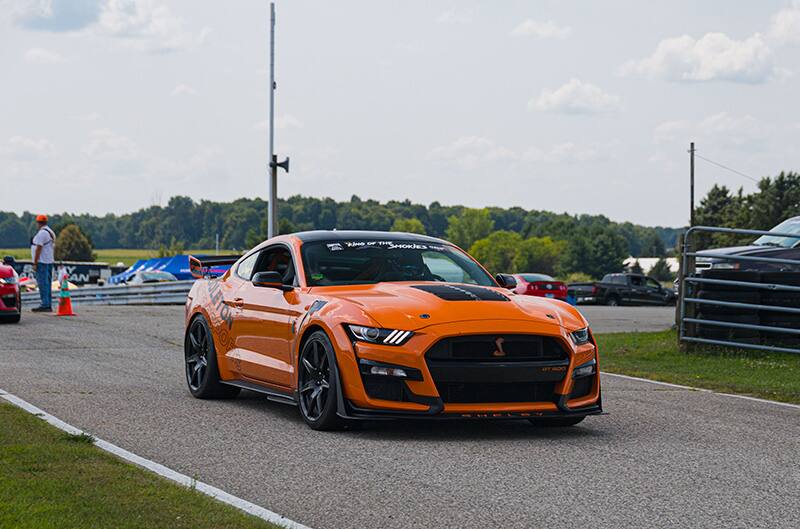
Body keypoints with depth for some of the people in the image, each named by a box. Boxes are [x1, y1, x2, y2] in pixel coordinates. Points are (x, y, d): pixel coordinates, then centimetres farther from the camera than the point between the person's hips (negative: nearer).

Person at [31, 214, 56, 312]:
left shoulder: (41, 233, -14)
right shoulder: (51, 232, 15)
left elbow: (38, 249, -18)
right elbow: (53, 248, 18)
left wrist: (35, 263, -16)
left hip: (42, 262, -10)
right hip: (49, 262, 10)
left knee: (42, 283, -10)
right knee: (47, 284, 10)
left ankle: (45, 305, -15)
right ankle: (49, 305, 11)